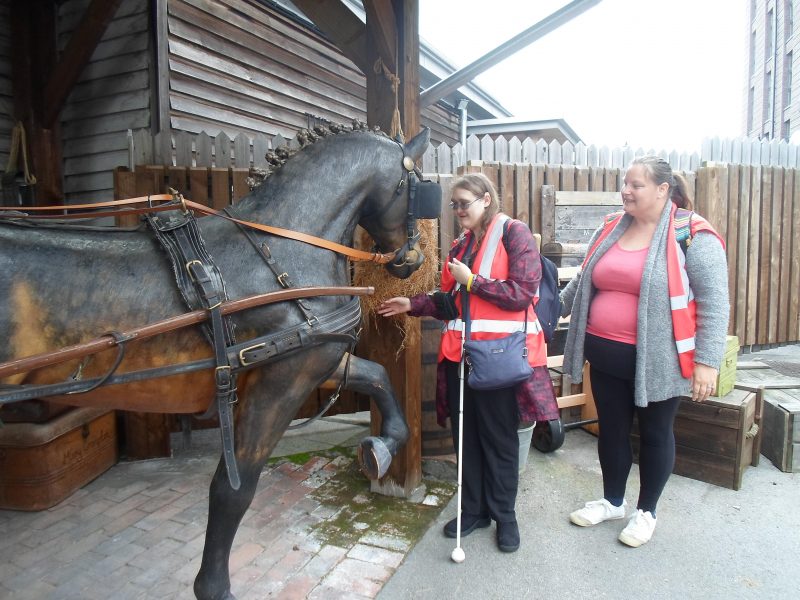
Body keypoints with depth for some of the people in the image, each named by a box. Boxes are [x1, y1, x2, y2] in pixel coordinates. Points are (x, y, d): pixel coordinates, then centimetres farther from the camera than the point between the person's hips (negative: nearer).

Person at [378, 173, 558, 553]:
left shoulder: (514, 233, -5)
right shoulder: (461, 245, 15)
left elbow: (522, 293, -16)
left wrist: (471, 280, -12)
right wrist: (413, 305, 9)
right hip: (460, 354, 6)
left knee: (499, 438, 8)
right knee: (466, 435, 13)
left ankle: (504, 515, 27)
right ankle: (474, 510, 30)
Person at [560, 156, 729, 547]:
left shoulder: (693, 235, -10)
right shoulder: (612, 228, 7)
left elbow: (714, 302, -12)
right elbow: (583, 282, 16)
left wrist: (707, 360, -15)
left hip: (657, 361, -5)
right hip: (606, 356, 5)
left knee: (654, 434, 13)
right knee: (611, 429, 17)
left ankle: (646, 511, 34)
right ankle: (612, 501, 38)